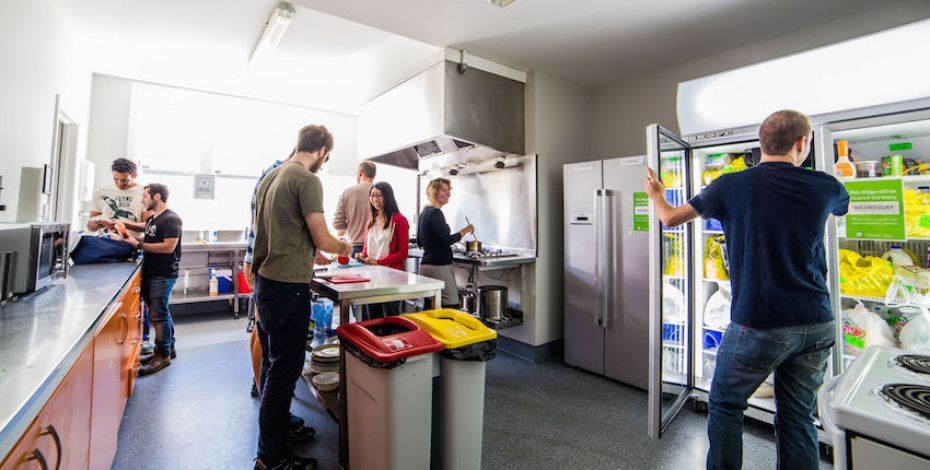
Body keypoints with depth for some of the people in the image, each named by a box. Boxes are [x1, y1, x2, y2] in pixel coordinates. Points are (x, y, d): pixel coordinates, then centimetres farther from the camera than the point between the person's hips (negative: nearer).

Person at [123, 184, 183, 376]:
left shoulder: (171, 219, -13)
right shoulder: (152, 219, 16)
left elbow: (168, 247, -20)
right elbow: (150, 240, 25)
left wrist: (139, 244, -16)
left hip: (163, 275, -9)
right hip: (151, 272, 9)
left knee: (158, 315, -5)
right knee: (161, 312, 16)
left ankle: (163, 355, 6)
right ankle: (169, 348, 27)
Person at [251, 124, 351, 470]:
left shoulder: (271, 176, 13)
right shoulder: (308, 180, -14)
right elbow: (322, 239, -16)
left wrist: (311, 252, 23)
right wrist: (344, 247, 4)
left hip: (265, 280, 10)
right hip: (288, 286, -10)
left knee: (272, 362, 21)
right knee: (284, 370, 2)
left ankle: (276, 427, 39)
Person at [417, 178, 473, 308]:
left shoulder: (424, 212, 15)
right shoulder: (435, 213, -13)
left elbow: (419, 242, 21)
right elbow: (447, 240, -20)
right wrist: (465, 230, -9)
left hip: (426, 264, 10)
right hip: (439, 266, -10)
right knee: (450, 305, -7)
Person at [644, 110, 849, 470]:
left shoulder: (731, 186, -9)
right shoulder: (825, 187, 2)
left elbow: (671, 218, -1)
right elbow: (843, 206, 27)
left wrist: (656, 194, 20)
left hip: (759, 324, -4)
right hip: (817, 325, 4)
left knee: (726, 404, 15)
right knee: (798, 416, 18)